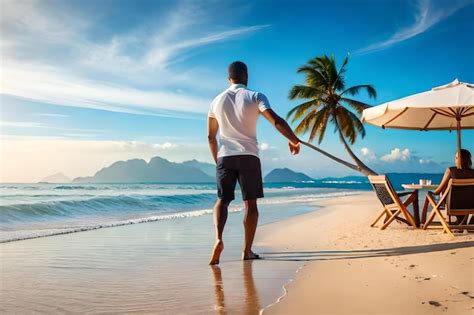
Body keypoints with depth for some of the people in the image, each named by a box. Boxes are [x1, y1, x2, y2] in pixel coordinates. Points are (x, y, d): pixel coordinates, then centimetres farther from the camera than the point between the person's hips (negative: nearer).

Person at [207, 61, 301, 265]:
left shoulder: (217, 101, 12)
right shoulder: (255, 97, 1)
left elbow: (211, 137, 15)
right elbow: (276, 120, -13)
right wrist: (294, 140, -4)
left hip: (224, 157, 3)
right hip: (248, 156, -2)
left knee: (222, 200, 7)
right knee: (250, 203, 5)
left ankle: (218, 238, -17)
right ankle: (247, 250, 5)